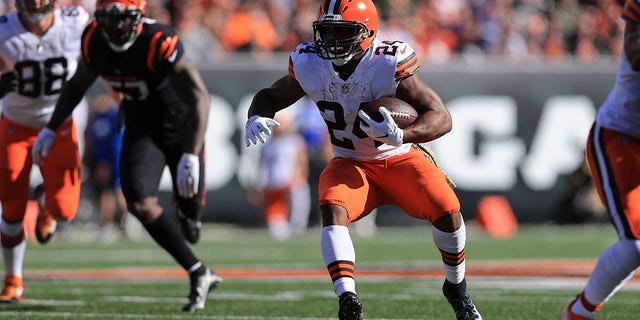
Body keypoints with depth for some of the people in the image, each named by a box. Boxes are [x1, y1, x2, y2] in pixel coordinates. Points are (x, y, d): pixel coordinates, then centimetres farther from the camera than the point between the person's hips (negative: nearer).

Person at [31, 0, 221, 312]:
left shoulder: (159, 42, -33)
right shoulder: (94, 40, -15)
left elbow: (199, 97, -36)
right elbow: (78, 84, 8)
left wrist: (191, 155, -44)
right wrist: (51, 129, 7)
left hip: (180, 121, -4)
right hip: (141, 127, 4)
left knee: (190, 207, 6)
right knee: (140, 204, -16)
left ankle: (186, 210, 49)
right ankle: (199, 274, -6)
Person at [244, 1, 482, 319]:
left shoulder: (389, 64, -24)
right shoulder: (309, 65, -13)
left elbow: (441, 117, -23)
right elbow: (270, 95, 6)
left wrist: (400, 136, -42)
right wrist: (256, 118, -18)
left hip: (399, 158, -2)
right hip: (350, 164, 2)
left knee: (446, 209, -25)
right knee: (332, 209, -31)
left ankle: (456, 289, 3)